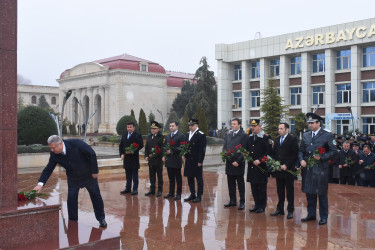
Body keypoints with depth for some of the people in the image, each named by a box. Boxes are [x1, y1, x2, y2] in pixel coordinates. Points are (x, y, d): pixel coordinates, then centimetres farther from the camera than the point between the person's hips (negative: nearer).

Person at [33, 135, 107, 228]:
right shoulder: (54, 154, -18)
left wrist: (94, 171, -19)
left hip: (88, 175, -3)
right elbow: (48, 169, -13)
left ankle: (101, 218, 25)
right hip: (73, 178, 3)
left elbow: (92, 154, -23)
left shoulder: (76, 143, -30)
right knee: (71, 198, -4)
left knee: (96, 196, 9)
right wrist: (40, 184, -26)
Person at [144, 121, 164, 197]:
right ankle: (152, 190, 20)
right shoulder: (149, 137, 12)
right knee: (152, 176, 12)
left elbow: (162, 148, -13)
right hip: (151, 160, 6)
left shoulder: (161, 137, -8)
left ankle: (160, 190, 11)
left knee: (159, 176, 4)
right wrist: (146, 156, 2)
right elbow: (146, 148, 15)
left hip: (158, 160, -6)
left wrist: (155, 154, -20)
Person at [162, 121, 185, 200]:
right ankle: (171, 193, 22)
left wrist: (171, 151, -18)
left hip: (176, 160, -6)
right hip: (168, 160, 6)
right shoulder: (168, 136, 15)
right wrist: (164, 156, 4)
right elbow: (165, 146, 16)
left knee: (178, 178, 2)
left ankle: (178, 194, 9)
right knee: (171, 178, 13)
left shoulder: (181, 136, -7)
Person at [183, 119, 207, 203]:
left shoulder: (201, 135, -9)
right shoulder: (187, 135, 13)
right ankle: (192, 194, 25)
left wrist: (200, 161, -16)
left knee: (199, 178, 1)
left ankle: (199, 196, 9)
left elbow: (202, 149, -13)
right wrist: (185, 155, 6)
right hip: (189, 160, 7)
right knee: (190, 178, 13)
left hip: (196, 161, -7)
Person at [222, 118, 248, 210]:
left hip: (238, 164, -6)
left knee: (240, 184, 3)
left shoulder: (244, 135, -5)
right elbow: (224, 147, 18)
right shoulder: (228, 135, 14)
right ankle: (232, 201, 21)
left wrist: (238, 161, -15)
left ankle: (242, 202, 9)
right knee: (231, 183, 10)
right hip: (229, 163, 6)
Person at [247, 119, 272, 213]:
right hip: (252, 167, 6)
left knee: (262, 188, 1)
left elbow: (269, 152, -11)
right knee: (254, 188, 11)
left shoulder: (266, 137, -7)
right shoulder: (250, 138, 14)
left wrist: (259, 160, -18)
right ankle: (257, 205, 22)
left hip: (261, 167, -6)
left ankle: (262, 206, 10)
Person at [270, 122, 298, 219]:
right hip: (278, 169, 6)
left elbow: (295, 155, -11)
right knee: (280, 191, 11)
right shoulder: (277, 140, 14)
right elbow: (274, 153, 18)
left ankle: (290, 211, 10)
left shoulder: (293, 139, -6)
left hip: (288, 170, -5)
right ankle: (279, 209, 20)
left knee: (290, 191, 3)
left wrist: (286, 165, -15)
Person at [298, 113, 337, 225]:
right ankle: (311, 214, 25)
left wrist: (322, 157, -16)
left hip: (320, 169, -4)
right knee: (309, 193, 12)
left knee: (322, 194, 4)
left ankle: (323, 217, 16)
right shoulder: (305, 135, 11)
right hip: (307, 169, 5)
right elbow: (301, 150, 14)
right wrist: (301, 160, -3)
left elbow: (334, 151, -5)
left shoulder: (327, 135, -3)